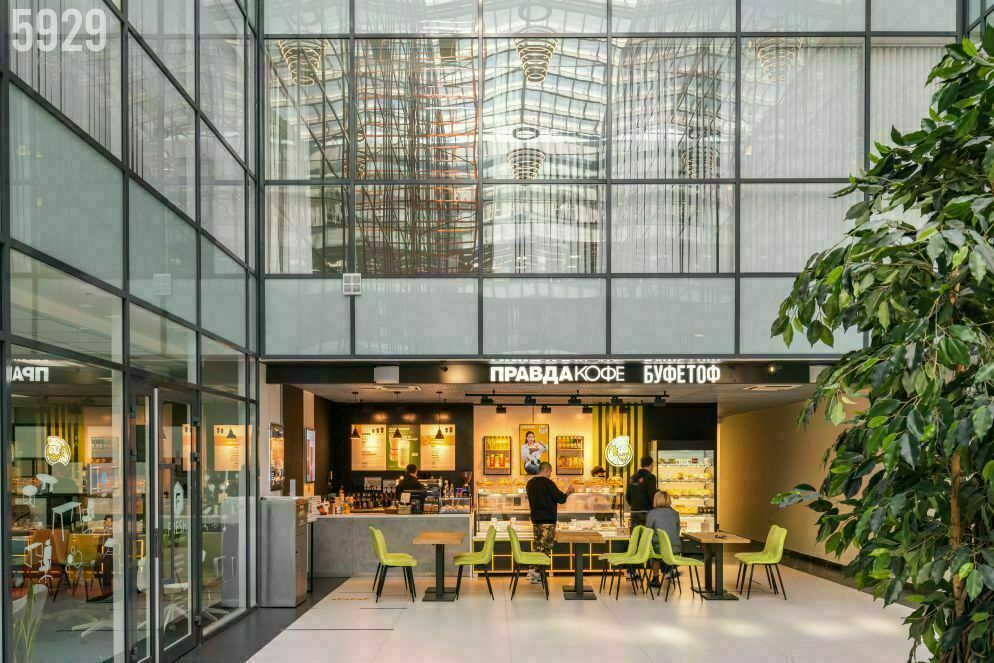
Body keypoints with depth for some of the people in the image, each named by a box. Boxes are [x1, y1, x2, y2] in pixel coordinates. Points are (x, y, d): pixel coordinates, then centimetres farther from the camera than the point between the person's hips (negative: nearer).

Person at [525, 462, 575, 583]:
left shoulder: (530, 483, 10)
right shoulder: (548, 483, -13)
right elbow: (561, 499, -13)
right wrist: (568, 492, 8)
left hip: (535, 519, 8)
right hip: (547, 520, -7)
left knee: (536, 546, 13)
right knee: (545, 547, -3)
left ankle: (532, 571, 11)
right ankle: (536, 574, -5)